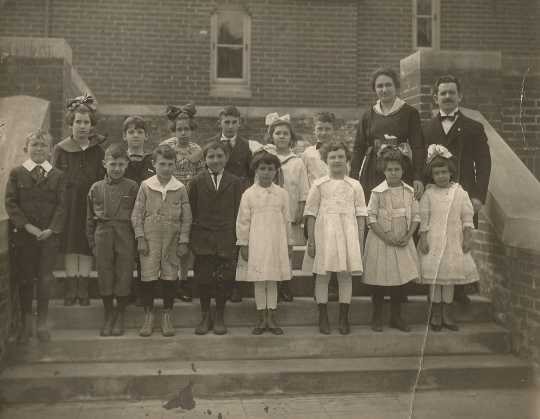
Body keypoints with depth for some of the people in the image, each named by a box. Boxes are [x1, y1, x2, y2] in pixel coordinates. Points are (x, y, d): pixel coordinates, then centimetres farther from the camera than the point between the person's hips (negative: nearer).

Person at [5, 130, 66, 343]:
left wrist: (52, 229, -12)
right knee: (25, 280, 6)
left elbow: (62, 205, 1)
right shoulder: (16, 173, 5)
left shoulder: (58, 176, 6)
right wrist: (27, 226, -13)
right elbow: (10, 203, -1)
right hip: (23, 235, 0)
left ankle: (42, 323, 13)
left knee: (45, 280, 1)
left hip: (49, 236, 0)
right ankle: (26, 323, 18)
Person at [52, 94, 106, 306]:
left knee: (88, 247, 2)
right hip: (68, 206, 0)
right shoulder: (60, 150, 4)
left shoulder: (98, 150, 5)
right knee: (70, 247, 2)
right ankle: (71, 290, 8)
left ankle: (84, 289, 9)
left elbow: (104, 179, 4)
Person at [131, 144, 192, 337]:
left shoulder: (180, 188, 0)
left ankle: (167, 315, 20)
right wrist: (140, 238, -4)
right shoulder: (146, 186, -1)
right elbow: (137, 214, 2)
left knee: (170, 276, 5)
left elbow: (186, 218, 4)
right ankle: (148, 315, 15)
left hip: (172, 239, 1)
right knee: (148, 276, 0)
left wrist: (183, 241, 0)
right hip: (150, 238, -1)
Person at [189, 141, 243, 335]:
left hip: (226, 239, 0)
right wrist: (189, 238, 0)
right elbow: (191, 211, 4)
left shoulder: (235, 182, 5)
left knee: (223, 279, 2)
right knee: (203, 279, 4)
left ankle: (220, 317, 19)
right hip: (202, 238, 0)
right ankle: (205, 317, 20)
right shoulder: (197, 182, 5)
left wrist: (238, 238, -4)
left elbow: (239, 211, 2)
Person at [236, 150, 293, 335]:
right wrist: (243, 244, -3)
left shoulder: (282, 193, 3)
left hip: (276, 244, 1)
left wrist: (289, 243, 9)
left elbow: (286, 220, 8)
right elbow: (243, 221, -1)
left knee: (273, 281, 8)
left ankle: (271, 318, 17)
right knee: (259, 281, 6)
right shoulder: (249, 194, -2)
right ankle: (262, 318, 17)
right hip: (256, 244, -1)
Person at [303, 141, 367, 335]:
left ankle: (344, 318, 14)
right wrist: (311, 241, -4)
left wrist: (360, 241, 1)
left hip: (348, 232, 1)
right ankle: (323, 318, 12)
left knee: (346, 275, 4)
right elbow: (311, 214, 2)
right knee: (322, 275, 1)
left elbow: (361, 215, 7)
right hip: (324, 232, -1)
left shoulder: (355, 185, 7)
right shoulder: (319, 184, 3)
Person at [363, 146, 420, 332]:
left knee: (400, 278, 9)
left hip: (403, 242, 3)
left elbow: (416, 216, 5)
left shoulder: (409, 191, 3)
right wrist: (386, 237, -15)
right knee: (379, 279, 2)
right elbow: (371, 218, -9)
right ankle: (377, 317, 15)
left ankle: (396, 317, 22)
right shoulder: (377, 192, -7)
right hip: (381, 241, -3)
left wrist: (408, 236, -9)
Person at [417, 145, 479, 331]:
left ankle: (447, 314, 18)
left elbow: (467, 217, 4)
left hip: (454, 240, 2)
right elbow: (424, 218, -2)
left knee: (450, 274, 8)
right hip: (433, 240, -2)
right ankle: (436, 313, 13)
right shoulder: (429, 194, -2)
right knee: (434, 275, 1)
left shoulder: (460, 192, 2)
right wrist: (423, 238, -6)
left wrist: (468, 237, -1)